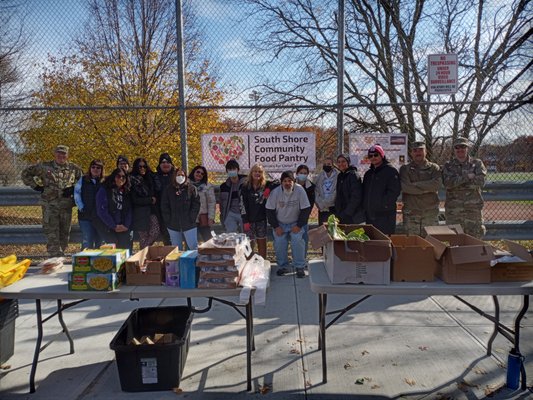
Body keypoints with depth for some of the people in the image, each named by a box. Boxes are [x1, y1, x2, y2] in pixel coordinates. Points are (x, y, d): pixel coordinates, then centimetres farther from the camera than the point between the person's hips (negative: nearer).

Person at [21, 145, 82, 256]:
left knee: (65, 232, 7)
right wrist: (37, 186, 4)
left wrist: (73, 188, 3)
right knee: (51, 232, -8)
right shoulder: (44, 166, 5)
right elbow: (25, 174, 15)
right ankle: (55, 257, -8)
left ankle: (61, 254, 22)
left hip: (66, 205, 2)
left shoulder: (73, 168, 8)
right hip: (50, 205, -2)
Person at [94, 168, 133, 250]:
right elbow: (102, 211, -8)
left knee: (126, 247, -15)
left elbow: (129, 211, 12)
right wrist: (114, 226, -11)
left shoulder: (126, 193, 17)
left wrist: (126, 225, -5)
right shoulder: (104, 190, 1)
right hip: (107, 228, -4)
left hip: (123, 228, 4)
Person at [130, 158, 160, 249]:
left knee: (155, 233, -6)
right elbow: (134, 199, -8)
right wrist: (150, 200, -7)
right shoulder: (133, 180, -3)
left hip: (151, 211, 5)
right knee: (143, 236, -3)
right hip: (140, 213, -5)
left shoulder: (150, 178, 15)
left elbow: (155, 193, 19)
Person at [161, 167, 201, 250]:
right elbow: (164, 207, 6)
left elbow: (196, 204, -2)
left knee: (193, 247, -1)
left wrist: (191, 219, -9)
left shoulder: (191, 188, 1)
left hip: (189, 225, -2)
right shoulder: (168, 190, 7)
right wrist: (168, 221, -2)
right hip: (173, 226, 2)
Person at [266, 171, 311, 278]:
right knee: (279, 245, -3)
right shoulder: (275, 192, -15)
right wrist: (276, 226, -9)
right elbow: (270, 211, -6)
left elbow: (306, 209, -12)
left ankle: (300, 267, 1)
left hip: (295, 224, -1)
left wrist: (299, 225, -13)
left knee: (298, 243, -13)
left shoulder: (300, 190, -18)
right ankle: (283, 266, 16)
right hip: (280, 224, 1)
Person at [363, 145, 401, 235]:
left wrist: (384, 204, -18)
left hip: (385, 214, -7)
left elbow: (394, 191, -14)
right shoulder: (368, 173, 19)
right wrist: (365, 206, 10)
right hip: (369, 214, 7)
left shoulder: (391, 171, -5)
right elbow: (364, 192, 24)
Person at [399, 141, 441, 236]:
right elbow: (405, 187, -10)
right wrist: (427, 188, -8)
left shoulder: (434, 168, 10)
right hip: (411, 214, -1)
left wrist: (415, 185, -10)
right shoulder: (405, 169, 8)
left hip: (431, 213, 1)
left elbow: (436, 184, -10)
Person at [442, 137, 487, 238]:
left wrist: (457, 181, -8)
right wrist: (467, 177, -11)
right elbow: (448, 183, -10)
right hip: (453, 210, 0)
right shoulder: (448, 166, 8)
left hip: (473, 208, 0)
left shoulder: (477, 163, 8)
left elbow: (480, 182, -8)